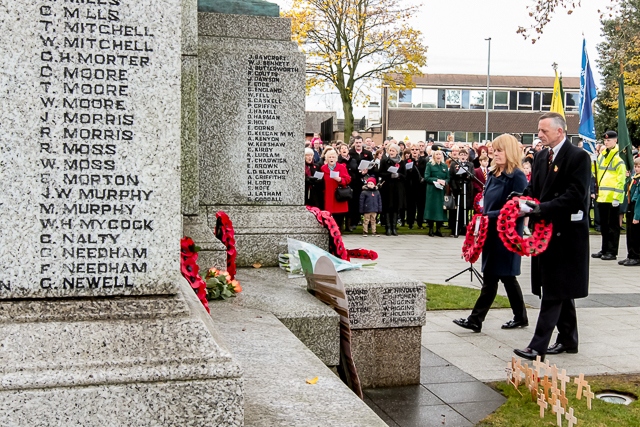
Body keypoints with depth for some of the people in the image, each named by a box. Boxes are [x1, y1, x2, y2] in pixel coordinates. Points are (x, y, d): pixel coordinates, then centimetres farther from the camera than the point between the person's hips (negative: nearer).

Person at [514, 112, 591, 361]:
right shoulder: (541, 156, 12)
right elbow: (534, 188, 15)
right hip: (547, 230, 8)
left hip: (566, 233, -8)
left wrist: (543, 208, -25)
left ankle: (538, 346, -8)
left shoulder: (578, 157, -11)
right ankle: (568, 339, 29)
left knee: (554, 290, -7)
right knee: (560, 288, 16)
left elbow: (575, 196, -19)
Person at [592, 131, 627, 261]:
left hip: (612, 198, -8)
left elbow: (621, 179, -14)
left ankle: (612, 252, 7)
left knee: (613, 226, 1)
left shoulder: (618, 157, -10)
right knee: (604, 225, 14)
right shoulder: (602, 155, 14)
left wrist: (616, 196, -17)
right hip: (601, 196, 8)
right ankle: (604, 250, 22)